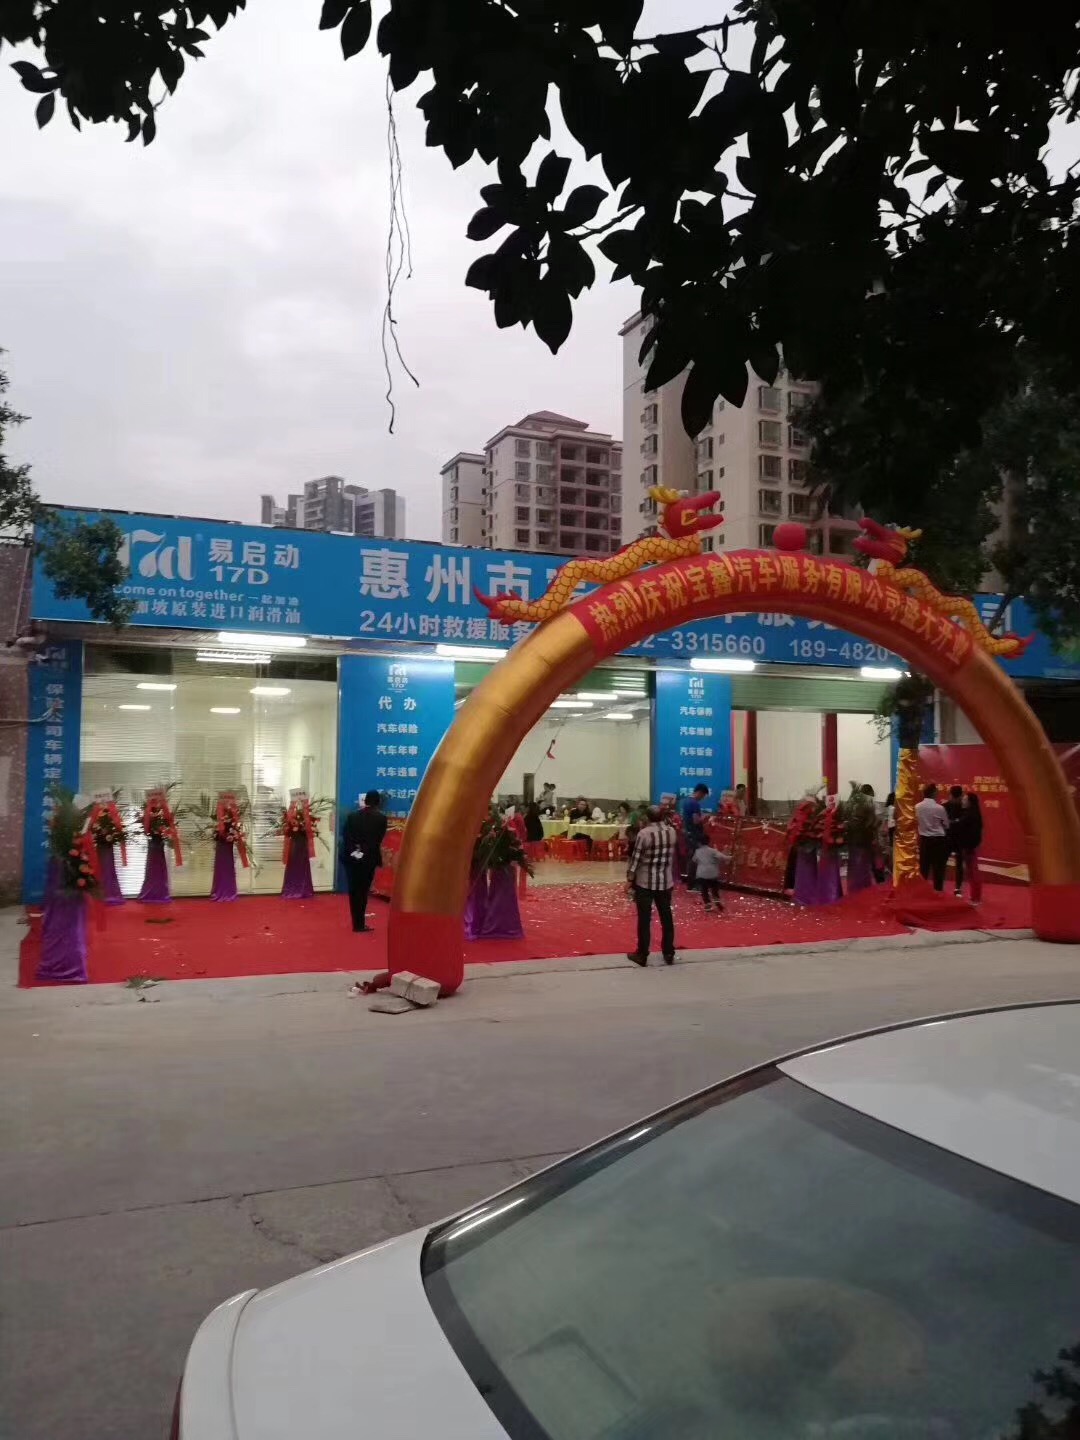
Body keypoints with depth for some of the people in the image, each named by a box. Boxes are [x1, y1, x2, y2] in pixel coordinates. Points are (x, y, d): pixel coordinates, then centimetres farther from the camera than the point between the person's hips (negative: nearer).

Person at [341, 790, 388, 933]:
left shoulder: (352, 815, 0)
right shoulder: (381, 818, -6)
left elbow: (345, 835, -4)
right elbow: (379, 839, -4)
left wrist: (353, 849, -2)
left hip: (351, 857, 2)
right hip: (369, 858, -2)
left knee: (354, 890, 12)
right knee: (363, 891, 6)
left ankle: (357, 922, 17)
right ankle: (360, 924, 6)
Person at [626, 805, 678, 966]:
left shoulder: (644, 833, -15)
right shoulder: (672, 831, 0)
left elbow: (636, 857, -12)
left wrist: (629, 879, -3)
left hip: (645, 882, -4)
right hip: (666, 881, 4)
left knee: (644, 919, 4)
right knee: (666, 917, 12)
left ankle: (642, 955, 10)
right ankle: (669, 954, 19)